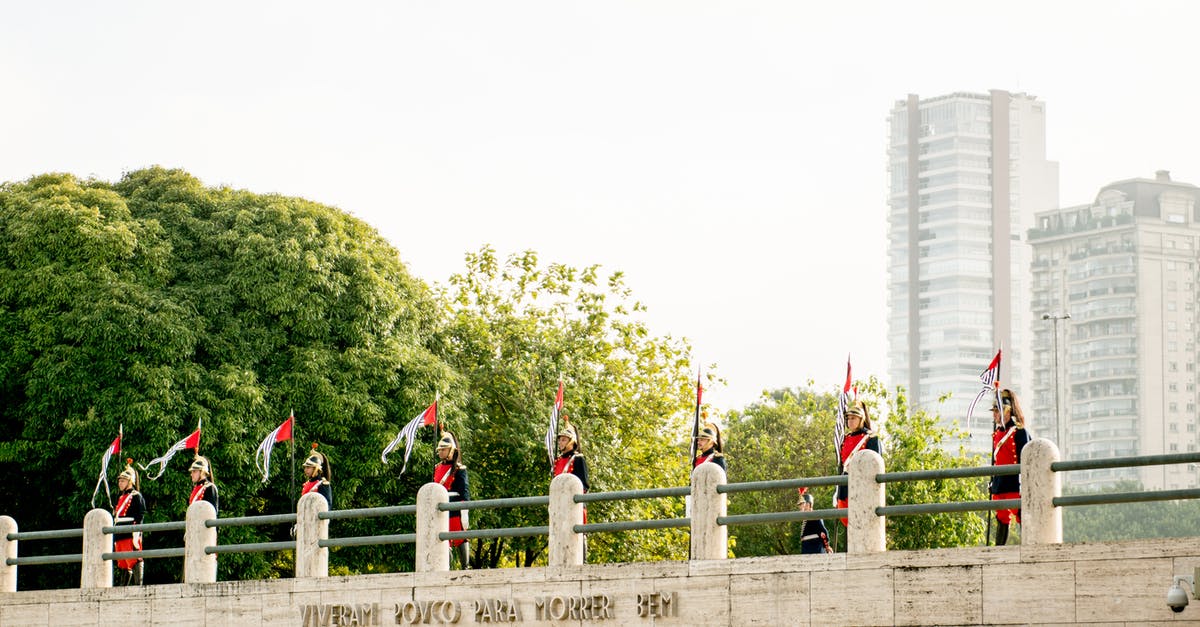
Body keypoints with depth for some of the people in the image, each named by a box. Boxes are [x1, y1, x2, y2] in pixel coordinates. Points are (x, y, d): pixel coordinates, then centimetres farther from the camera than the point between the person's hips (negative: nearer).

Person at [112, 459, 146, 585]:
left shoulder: (137, 496, -3)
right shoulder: (120, 497, 21)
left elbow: (140, 517, -10)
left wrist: (136, 536, -18)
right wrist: (115, 538, 22)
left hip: (130, 535, -8)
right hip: (120, 536, 8)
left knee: (134, 562, -10)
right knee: (123, 566, 8)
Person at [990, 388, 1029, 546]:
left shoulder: (1019, 432, -7)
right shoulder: (997, 433, 15)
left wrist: (1022, 483, -14)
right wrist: (992, 482, 19)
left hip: (1014, 483, -7)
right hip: (999, 485, 7)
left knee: (1022, 517, -7)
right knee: (1002, 519, 10)